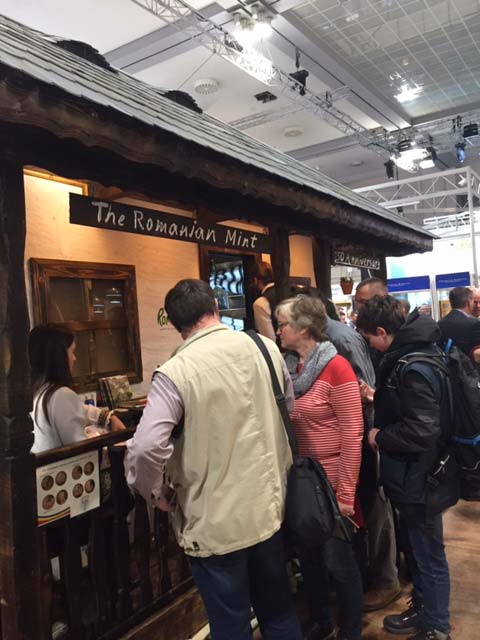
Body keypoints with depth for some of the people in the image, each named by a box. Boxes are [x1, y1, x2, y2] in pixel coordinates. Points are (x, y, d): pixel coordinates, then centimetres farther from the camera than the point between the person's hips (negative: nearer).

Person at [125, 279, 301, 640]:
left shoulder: (175, 372, -20)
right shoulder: (265, 348, -3)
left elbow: (146, 448, -27)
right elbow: (289, 407, 9)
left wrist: (156, 493, -7)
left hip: (215, 522, -5)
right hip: (268, 506, 5)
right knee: (279, 611, 25)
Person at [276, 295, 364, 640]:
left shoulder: (336, 367, -16)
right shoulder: (287, 367, 2)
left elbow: (352, 435, -16)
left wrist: (345, 494, -15)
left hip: (330, 482, -6)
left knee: (338, 561, 9)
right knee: (308, 556, 19)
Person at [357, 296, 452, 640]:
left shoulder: (412, 368, -27)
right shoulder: (415, 351, 3)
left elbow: (421, 431, -30)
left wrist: (380, 437, -17)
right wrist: (380, 398, 6)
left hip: (417, 476, -10)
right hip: (414, 472, 10)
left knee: (428, 554, 9)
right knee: (417, 548, 24)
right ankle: (422, 609, 42)